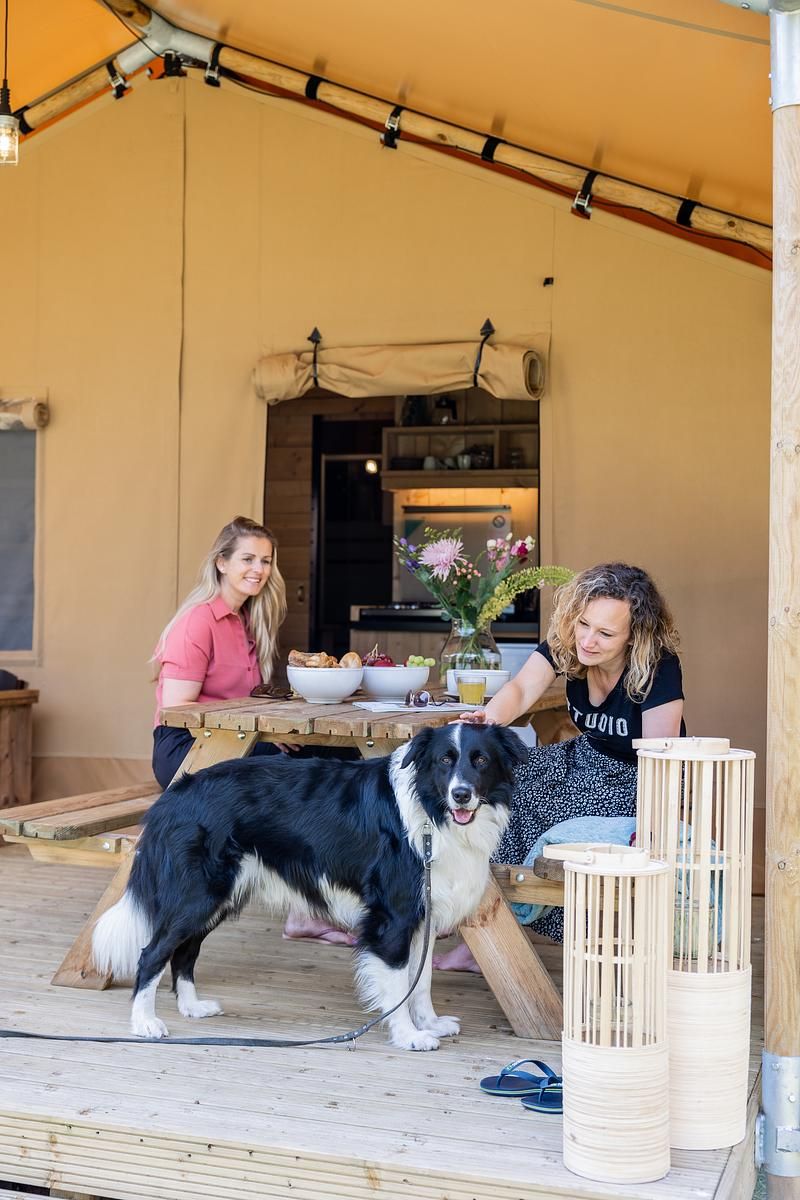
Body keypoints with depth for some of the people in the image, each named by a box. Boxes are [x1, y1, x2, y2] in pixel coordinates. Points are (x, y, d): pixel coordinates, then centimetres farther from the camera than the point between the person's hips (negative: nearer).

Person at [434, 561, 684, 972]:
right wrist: (490, 717, -50)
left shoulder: (657, 666, -26)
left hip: (634, 776, -6)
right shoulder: (565, 644, -11)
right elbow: (521, 689, -27)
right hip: (588, 756, 6)